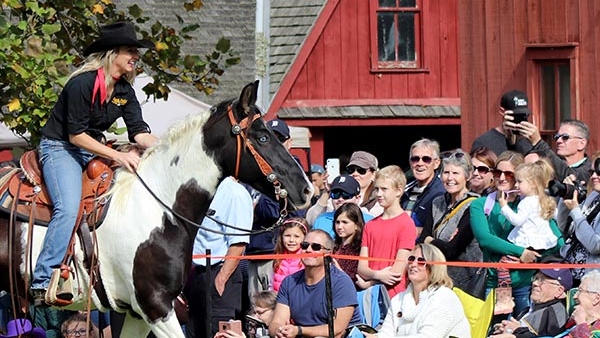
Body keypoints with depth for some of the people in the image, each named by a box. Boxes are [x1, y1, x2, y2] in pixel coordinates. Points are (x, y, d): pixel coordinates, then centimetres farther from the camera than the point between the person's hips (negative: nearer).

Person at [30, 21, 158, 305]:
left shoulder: (125, 91, 4)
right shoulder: (83, 83, -20)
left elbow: (139, 132, 0)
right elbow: (76, 135, -21)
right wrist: (117, 156, -26)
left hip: (93, 150, 8)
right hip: (60, 148, -8)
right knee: (68, 208, -29)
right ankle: (43, 282, -29)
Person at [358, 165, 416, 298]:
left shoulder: (406, 224, -4)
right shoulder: (370, 225, 15)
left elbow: (398, 271, -8)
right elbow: (361, 267, 9)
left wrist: (369, 284, -3)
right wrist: (377, 275, -12)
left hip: (393, 296, -5)